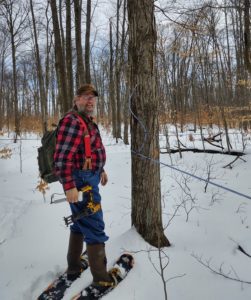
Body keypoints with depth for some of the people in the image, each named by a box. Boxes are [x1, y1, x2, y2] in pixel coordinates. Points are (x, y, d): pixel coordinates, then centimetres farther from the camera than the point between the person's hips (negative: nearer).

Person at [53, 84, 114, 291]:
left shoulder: (88, 121, 13)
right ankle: (101, 277, 14)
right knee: (95, 227, -1)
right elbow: (62, 157, -25)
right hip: (81, 181, -11)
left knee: (80, 224, 20)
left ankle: (74, 268, 37)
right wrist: (69, 186, -28)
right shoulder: (72, 121, -19)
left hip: (89, 177, 11)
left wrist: (100, 169, 26)